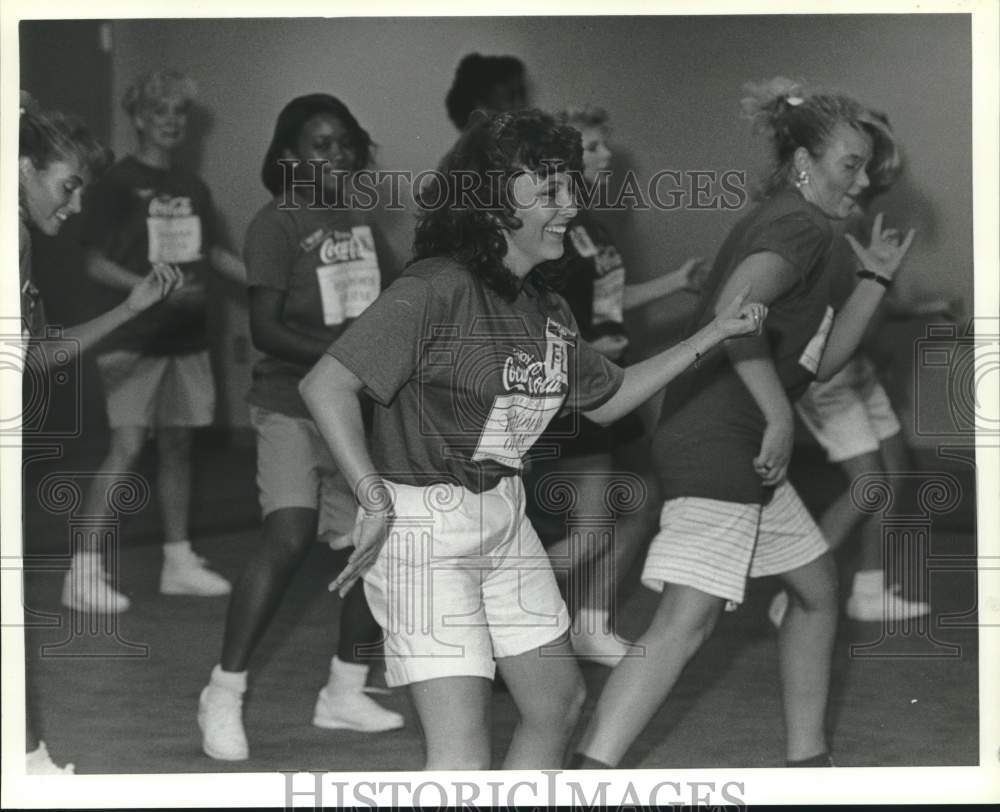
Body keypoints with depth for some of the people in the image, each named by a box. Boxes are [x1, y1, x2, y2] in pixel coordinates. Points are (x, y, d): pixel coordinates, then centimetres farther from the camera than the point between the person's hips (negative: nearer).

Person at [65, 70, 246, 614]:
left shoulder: (192, 188, 11)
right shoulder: (117, 184, -7)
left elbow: (212, 253, 22)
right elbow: (96, 263, -9)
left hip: (187, 334, 6)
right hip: (134, 338, -6)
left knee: (177, 445, 11)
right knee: (126, 446, -12)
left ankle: (179, 562, 20)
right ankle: (84, 570, -9)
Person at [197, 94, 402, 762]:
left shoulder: (358, 218, 10)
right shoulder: (277, 223, -10)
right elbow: (265, 327, -17)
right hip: (293, 405, -7)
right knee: (289, 539, -21)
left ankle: (345, 693, 20)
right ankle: (225, 693, -10)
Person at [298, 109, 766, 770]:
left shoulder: (546, 307, 7)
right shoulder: (437, 289, -19)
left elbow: (606, 399, 23)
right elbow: (326, 385, -23)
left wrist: (712, 336, 19)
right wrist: (375, 502, -28)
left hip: (504, 514, 9)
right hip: (424, 521, -9)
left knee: (560, 701, 16)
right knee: (463, 753, -12)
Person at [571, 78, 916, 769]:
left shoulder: (778, 222, 21)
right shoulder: (800, 226, -10)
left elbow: (822, 359, 22)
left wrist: (877, 279, 16)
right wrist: (779, 415, -23)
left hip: (741, 447, 11)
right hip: (718, 443, -11)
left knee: (817, 584, 20)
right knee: (688, 617, -17)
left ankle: (807, 760, 28)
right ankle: (589, 779, -23)